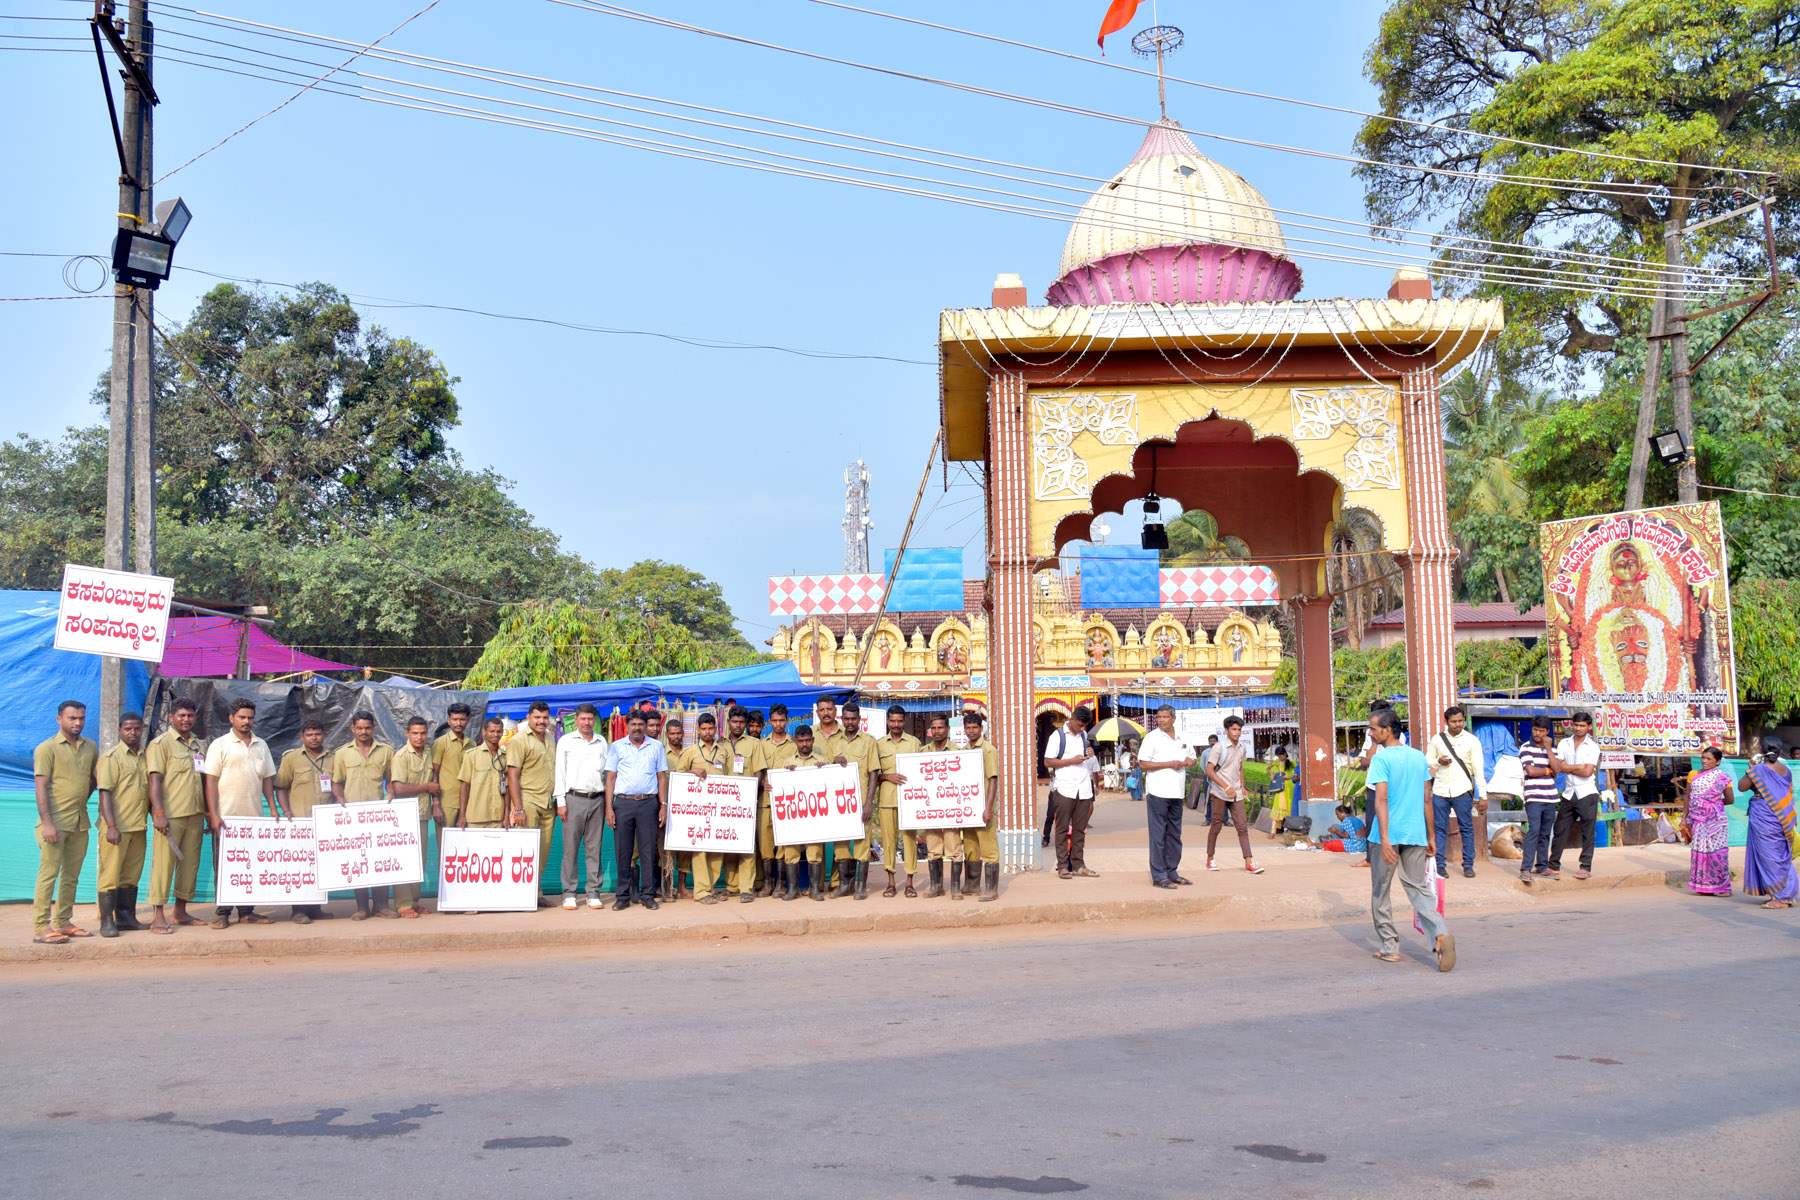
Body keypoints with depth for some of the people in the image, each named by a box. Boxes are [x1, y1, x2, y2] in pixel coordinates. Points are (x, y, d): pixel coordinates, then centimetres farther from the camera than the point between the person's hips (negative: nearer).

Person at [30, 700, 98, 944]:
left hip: (80, 821, 6)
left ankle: (63, 922, 20)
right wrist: (47, 823, -17)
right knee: (48, 874, -5)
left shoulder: (90, 747, 11)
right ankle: (41, 928, -2)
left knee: (72, 876, 11)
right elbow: (41, 788, -10)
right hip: (55, 821, -6)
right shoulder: (47, 748, -6)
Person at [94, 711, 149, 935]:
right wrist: (111, 826, -18)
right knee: (111, 874, -3)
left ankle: (127, 918, 19)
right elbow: (105, 792, -11)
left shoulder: (145, 756, 13)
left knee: (132, 874, 11)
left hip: (138, 825, 6)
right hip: (117, 826, -6)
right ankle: (106, 922, 2)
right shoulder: (111, 757, -6)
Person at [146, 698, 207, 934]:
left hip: (195, 815, 7)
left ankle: (180, 912, 20)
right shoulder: (161, 743, -3)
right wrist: (159, 813, -19)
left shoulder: (199, 745, 17)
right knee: (164, 863, -5)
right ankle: (158, 917, -1)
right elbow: (155, 780, -11)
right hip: (171, 815, -7)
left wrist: (208, 813, 19)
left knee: (190, 863, 10)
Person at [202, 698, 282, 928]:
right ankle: (222, 912, 8)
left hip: (254, 817, 4)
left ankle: (247, 911, 13)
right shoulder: (220, 745, 0)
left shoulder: (261, 745, 13)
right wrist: (213, 815, -12)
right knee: (224, 866, 1)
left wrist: (273, 808, 7)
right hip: (226, 817, -4)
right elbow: (210, 780, -5)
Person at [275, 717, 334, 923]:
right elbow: (280, 787, 5)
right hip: (300, 821, -4)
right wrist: (286, 811, -7)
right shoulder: (291, 758, 5)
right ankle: (299, 910, -1)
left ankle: (316, 908, 14)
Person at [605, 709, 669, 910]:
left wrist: (664, 805, 3)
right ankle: (622, 896, 9)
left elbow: (662, 777, 11)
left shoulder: (656, 747, 10)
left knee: (648, 851, 2)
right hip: (623, 803, 0)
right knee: (622, 851, 2)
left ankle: (647, 895, 9)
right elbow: (610, 778, 6)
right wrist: (609, 808, -2)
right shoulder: (617, 747, 7)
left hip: (649, 803, 0)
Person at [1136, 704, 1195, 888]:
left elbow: (1191, 756, 26)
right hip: (1158, 792, -6)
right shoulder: (1152, 737, -4)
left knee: (1174, 834, 12)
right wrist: (1169, 764, -16)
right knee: (1158, 835, -5)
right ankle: (1159, 876, -3)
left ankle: (1172, 872, 21)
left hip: (1176, 793, 6)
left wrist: (1189, 761, 1)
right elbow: (1143, 764, -10)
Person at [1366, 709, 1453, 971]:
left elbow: (1381, 799, -18)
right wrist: (1430, 836, 19)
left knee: (1381, 891, 10)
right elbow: (1427, 800, 13)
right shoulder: (1419, 757, 10)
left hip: (1388, 834, -5)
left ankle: (1390, 948, 14)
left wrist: (1385, 839, -23)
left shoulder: (1381, 758, -9)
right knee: (1419, 890, 8)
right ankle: (1441, 934, -17)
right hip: (1415, 834, 5)